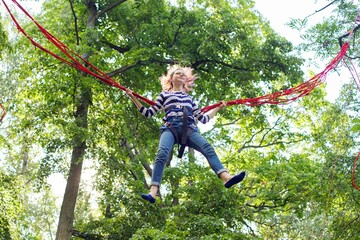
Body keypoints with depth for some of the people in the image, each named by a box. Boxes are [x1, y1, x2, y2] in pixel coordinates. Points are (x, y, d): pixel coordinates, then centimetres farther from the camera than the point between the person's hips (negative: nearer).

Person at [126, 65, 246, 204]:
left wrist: (218, 108, 31)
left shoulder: (189, 98, 34)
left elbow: (203, 119, 32)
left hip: (189, 129, 2)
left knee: (208, 148, -27)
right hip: (171, 128, -2)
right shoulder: (164, 95, 27)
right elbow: (148, 113, 22)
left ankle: (226, 178, -48)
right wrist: (133, 98, 15)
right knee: (162, 153, -32)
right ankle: (153, 193, -46)